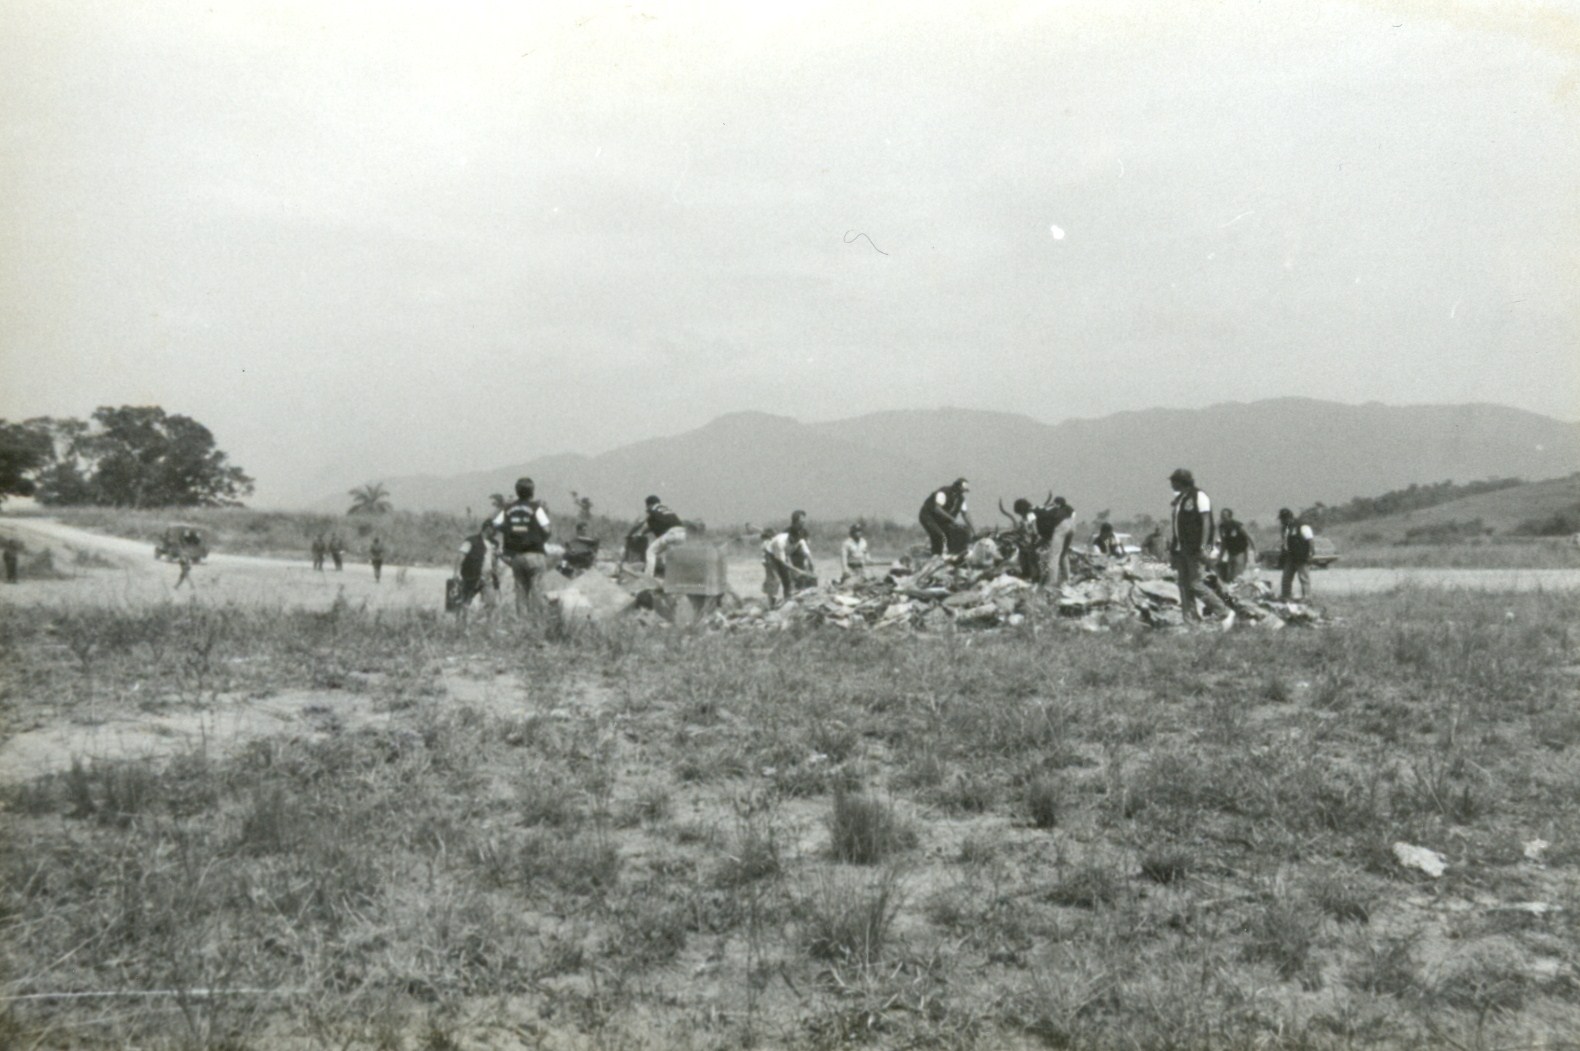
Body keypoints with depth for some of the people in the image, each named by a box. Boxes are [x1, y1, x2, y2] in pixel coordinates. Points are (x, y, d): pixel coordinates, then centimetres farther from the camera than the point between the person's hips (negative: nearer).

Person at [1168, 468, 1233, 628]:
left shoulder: (1198, 497, -8)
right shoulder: (1177, 500, 16)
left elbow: (1206, 522, -14)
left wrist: (1203, 547, -20)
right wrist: (1171, 549, 16)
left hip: (1196, 549, -8)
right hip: (1181, 549, 8)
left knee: (1196, 584, -12)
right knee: (1184, 586, 4)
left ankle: (1225, 613, 0)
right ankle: (1191, 623, 7)